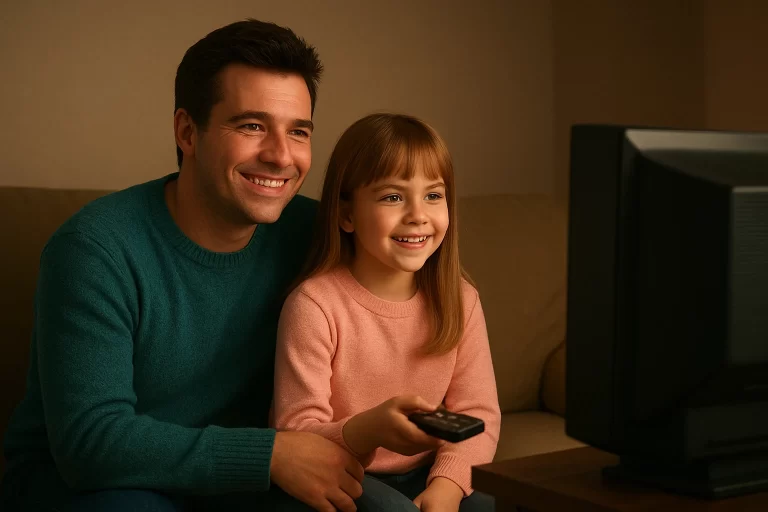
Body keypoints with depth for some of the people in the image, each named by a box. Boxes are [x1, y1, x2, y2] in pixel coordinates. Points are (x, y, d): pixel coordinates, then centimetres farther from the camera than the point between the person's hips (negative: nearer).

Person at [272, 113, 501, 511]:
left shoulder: (459, 300, -1)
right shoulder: (314, 305, -16)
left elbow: (478, 414, -3)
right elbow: (294, 436, -17)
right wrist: (370, 429, -36)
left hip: (428, 476, 4)